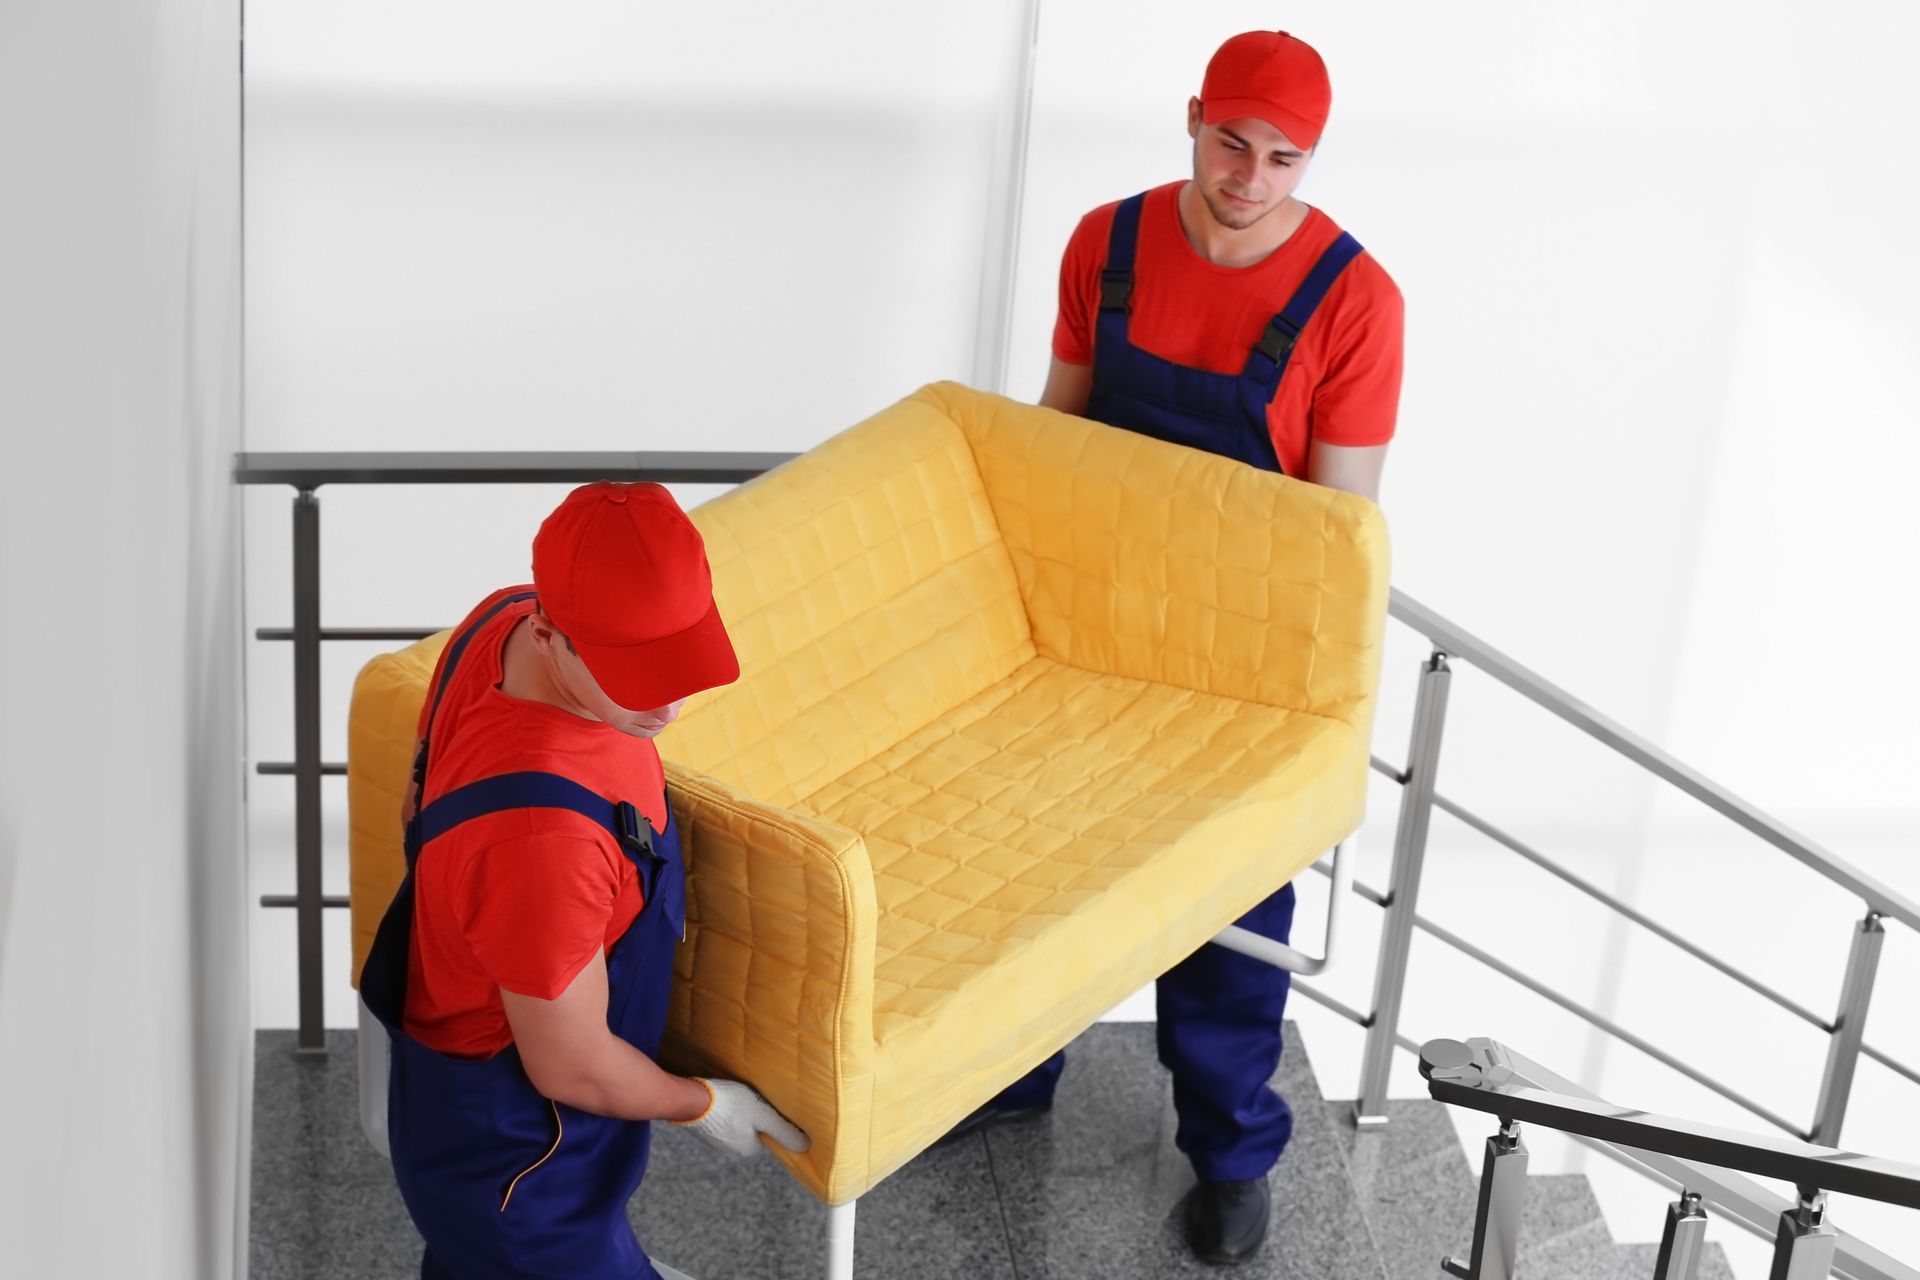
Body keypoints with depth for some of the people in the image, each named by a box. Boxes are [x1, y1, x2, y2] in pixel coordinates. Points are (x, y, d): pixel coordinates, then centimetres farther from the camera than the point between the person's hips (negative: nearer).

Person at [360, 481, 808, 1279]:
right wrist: (700, 1104, -8)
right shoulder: (541, 833, -42)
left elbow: (423, 815, 5)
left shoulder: (508, 617, -15)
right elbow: (570, 1067, -26)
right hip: (510, 1153, -8)